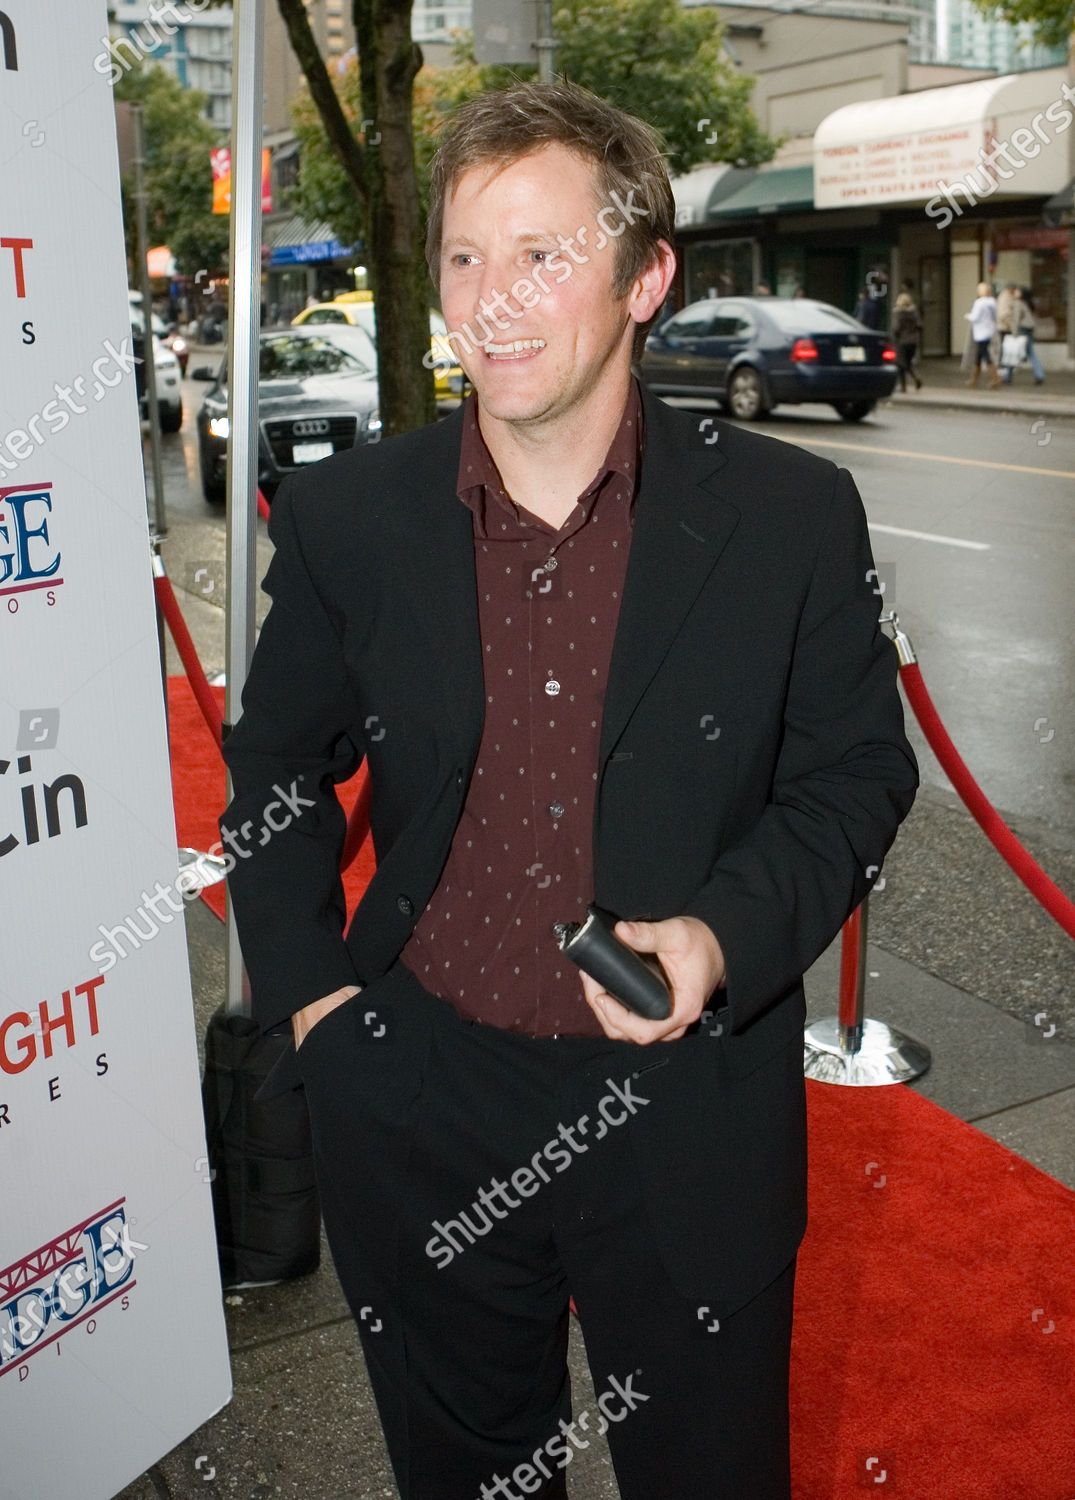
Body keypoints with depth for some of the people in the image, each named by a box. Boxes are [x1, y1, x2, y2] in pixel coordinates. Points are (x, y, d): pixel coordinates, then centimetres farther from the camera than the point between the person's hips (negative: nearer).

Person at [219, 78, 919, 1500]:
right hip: (421, 1111, 2)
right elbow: (279, 765, 9)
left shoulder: (790, 516, -10)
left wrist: (730, 935, -17)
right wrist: (304, 989, 0)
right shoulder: (346, 516, -6)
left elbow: (857, 769, 0)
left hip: (689, 1116, -1)